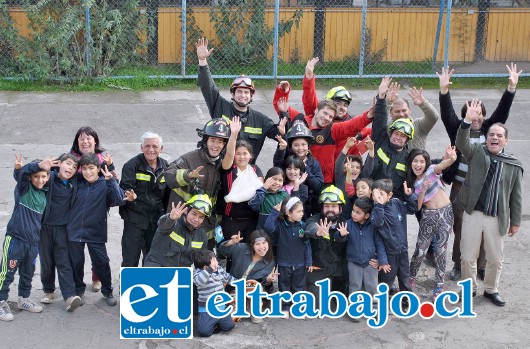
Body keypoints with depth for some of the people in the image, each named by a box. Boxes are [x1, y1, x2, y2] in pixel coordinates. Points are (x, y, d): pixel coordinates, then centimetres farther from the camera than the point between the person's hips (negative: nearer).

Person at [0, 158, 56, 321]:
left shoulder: (44, 195, 10)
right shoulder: (23, 187, -6)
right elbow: (19, 172, -27)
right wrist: (38, 164, -43)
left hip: (33, 242, 6)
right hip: (15, 238, -6)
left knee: (28, 273, 17)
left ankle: (24, 299, 33)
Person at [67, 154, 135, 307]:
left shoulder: (106, 185, -7)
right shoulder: (77, 183, 0)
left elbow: (119, 199, -22)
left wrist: (111, 180, -28)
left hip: (96, 233, -2)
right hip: (75, 231, 2)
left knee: (101, 263, 3)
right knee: (76, 263, 12)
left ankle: (107, 291, 23)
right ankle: (79, 291, 31)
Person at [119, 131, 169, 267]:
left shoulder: (165, 166, 8)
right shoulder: (132, 165, -9)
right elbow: (125, 189, -14)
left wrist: (165, 211, 5)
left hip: (156, 219, 5)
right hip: (135, 217, -5)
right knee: (130, 259, -5)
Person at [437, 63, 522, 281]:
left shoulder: (488, 129, 2)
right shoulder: (458, 130, -2)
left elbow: (502, 111, -8)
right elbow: (447, 114, -16)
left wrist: (511, 87, -20)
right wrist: (444, 90, -31)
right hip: (461, 187, -1)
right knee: (460, 226, 8)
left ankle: (481, 266, 21)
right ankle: (458, 265, 23)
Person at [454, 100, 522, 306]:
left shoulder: (514, 165, 3)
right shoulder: (476, 152, 2)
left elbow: (516, 196, 7)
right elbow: (461, 143, -19)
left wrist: (515, 221, 7)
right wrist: (468, 120, -33)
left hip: (497, 218, 1)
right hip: (473, 214, -1)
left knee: (495, 259, 11)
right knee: (468, 257, 6)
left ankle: (491, 290, 33)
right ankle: (469, 289, 27)